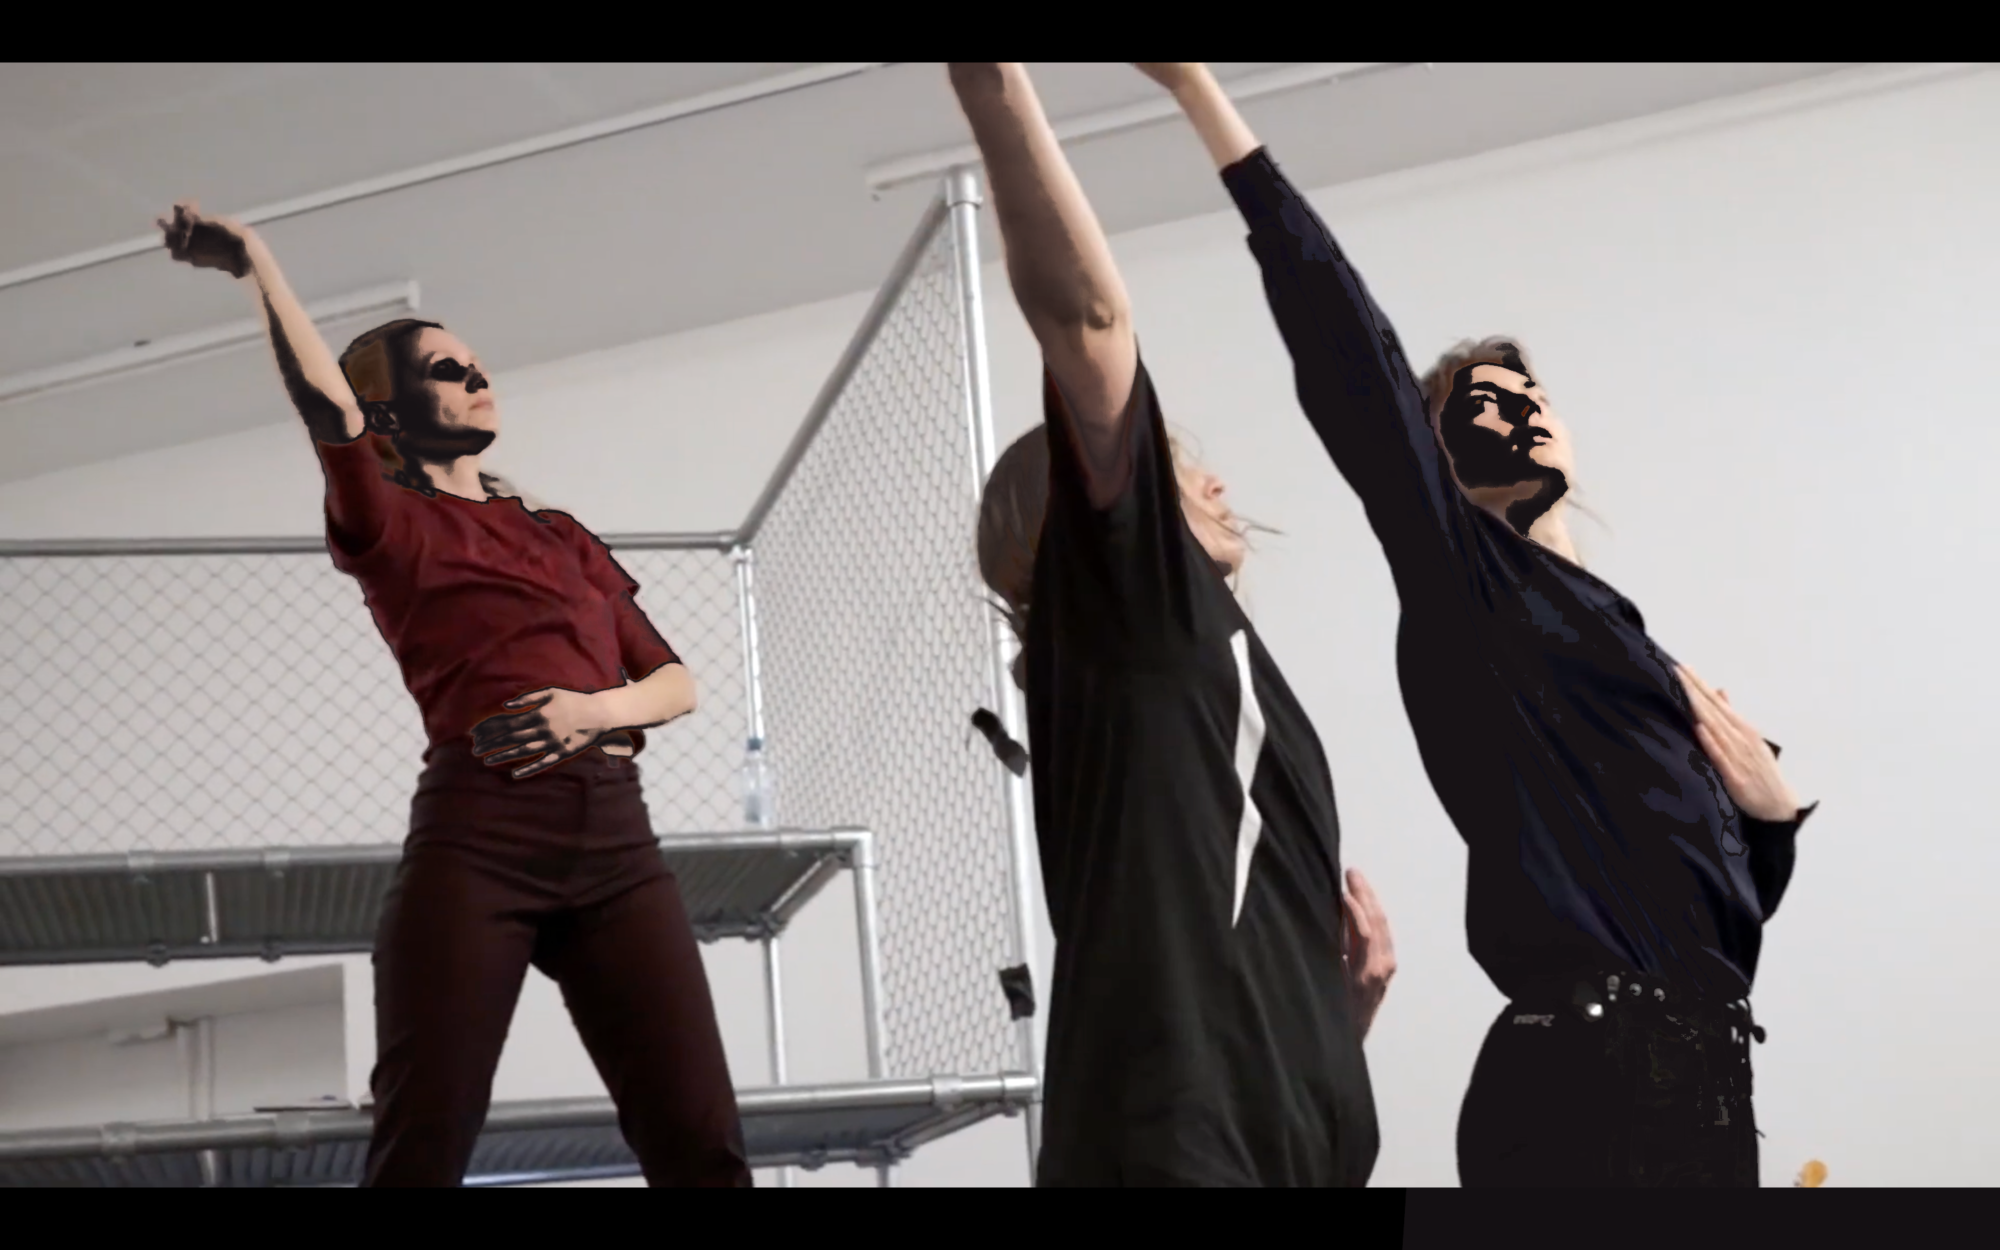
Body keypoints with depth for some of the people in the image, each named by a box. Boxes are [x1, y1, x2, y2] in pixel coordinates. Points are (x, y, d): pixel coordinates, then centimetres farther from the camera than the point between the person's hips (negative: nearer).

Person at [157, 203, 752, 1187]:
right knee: (422, 1143, -7)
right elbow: (330, 410, -11)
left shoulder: (564, 539, 26)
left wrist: (598, 708, 0)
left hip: (614, 833, 4)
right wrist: (256, 263, -19)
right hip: (476, 830, -4)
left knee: (701, 1142, -5)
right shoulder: (389, 525, 10)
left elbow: (676, 682, 21)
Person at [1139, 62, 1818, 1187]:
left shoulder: (1607, 628, 21)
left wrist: (1770, 809, 5)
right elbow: (1350, 362, -13)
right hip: (1586, 1085, -8)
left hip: (1693, 1076, 8)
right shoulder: (1464, 583, 0)